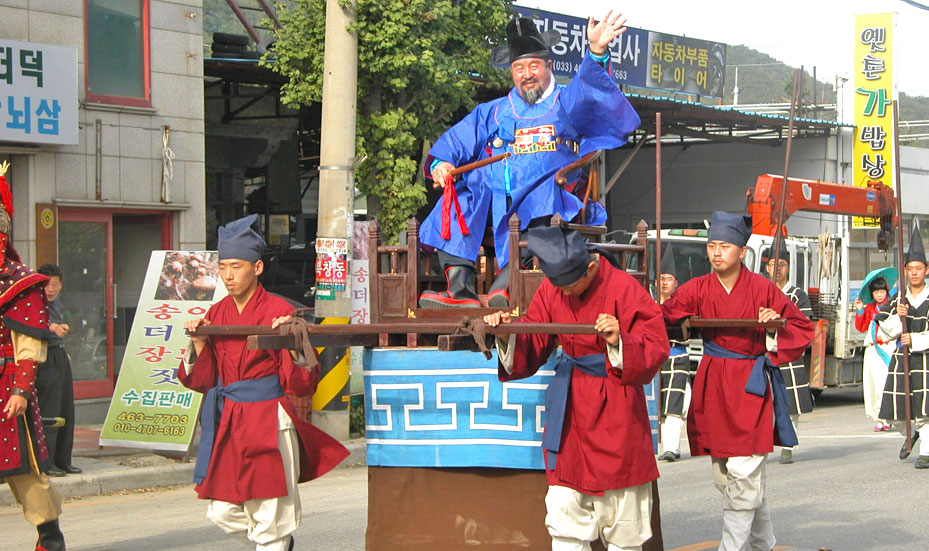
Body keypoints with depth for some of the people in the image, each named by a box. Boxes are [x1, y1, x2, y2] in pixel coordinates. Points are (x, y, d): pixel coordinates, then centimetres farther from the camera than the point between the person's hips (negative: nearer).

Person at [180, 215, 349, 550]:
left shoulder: (278, 312, -7)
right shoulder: (216, 314, 8)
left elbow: (301, 384, -9)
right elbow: (202, 380, 11)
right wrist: (198, 343, -3)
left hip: (269, 422, -5)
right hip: (227, 423, 5)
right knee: (222, 513, 9)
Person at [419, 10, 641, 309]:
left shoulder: (566, 103, 17)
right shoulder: (492, 112, 29)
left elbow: (588, 93, -5)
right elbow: (457, 140, 20)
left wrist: (596, 53, -26)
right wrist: (441, 162, -4)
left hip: (551, 201, -4)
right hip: (491, 202, 4)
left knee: (544, 195, -37)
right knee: (455, 202, -23)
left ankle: (504, 285, -51)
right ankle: (460, 292, -37)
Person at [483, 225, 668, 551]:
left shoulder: (623, 289, -13)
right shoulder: (551, 290, 2)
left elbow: (655, 351, -13)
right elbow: (531, 348, 7)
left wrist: (618, 343, -29)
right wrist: (508, 336, -13)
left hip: (614, 407, -4)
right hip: (569, 407, 4)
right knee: (564, 512, 2)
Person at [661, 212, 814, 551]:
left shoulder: (762, 288, -4)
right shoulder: (698, 289, 2)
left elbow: (802, 328, 3)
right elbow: (664, 316, -10)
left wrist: (775, 327, -16)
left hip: (751, 385, -4)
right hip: (712, 386, 4)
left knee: (743, 472, -13)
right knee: (724, 477, 11)